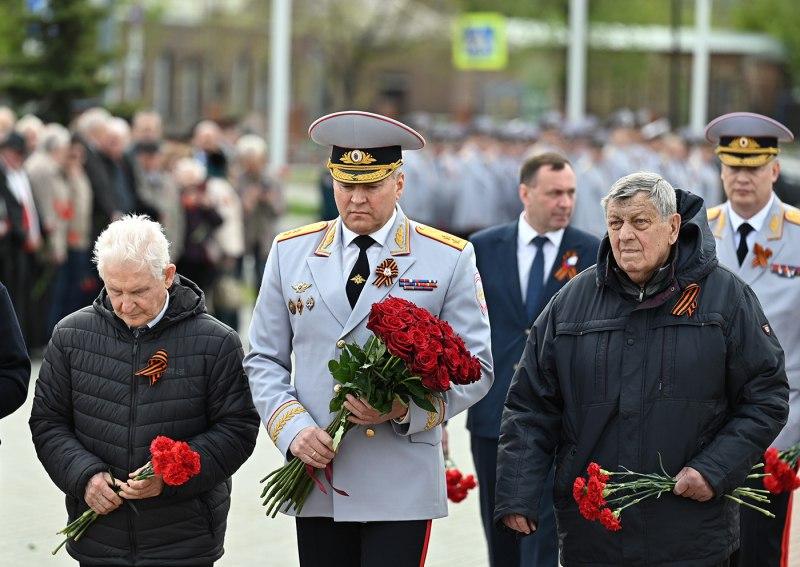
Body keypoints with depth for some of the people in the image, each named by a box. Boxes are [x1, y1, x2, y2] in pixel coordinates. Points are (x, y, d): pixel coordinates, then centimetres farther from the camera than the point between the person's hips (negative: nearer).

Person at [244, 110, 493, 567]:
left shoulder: (450, 259, 2)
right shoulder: (290, 252, 10)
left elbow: (476, 368, 1)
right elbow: (264, 360, 12)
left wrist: (406, 409, -15)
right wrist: (291, 427, -7)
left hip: (402, 489, -3)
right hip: (317, 481, 3)